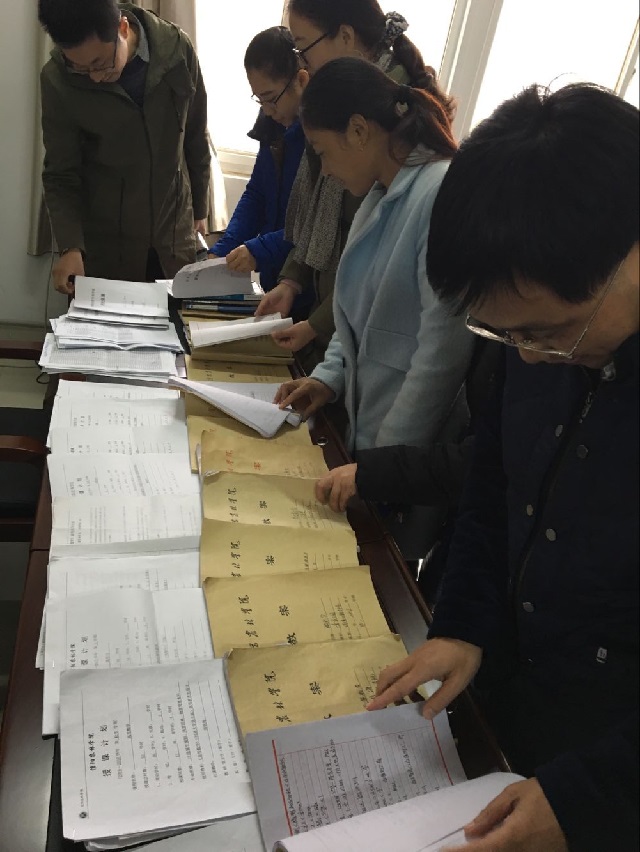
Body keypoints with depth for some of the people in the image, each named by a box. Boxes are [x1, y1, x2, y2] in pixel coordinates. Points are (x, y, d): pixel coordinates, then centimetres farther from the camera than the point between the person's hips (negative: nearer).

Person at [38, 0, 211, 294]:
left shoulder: (176, 49, -10)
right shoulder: (57, 80, -15)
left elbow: (195, 138, 3)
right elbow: (60, 175, -7)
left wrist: (200, 208, 11)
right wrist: (70, 247, -21)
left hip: (175, 232, 2)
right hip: (105, 241, -1)